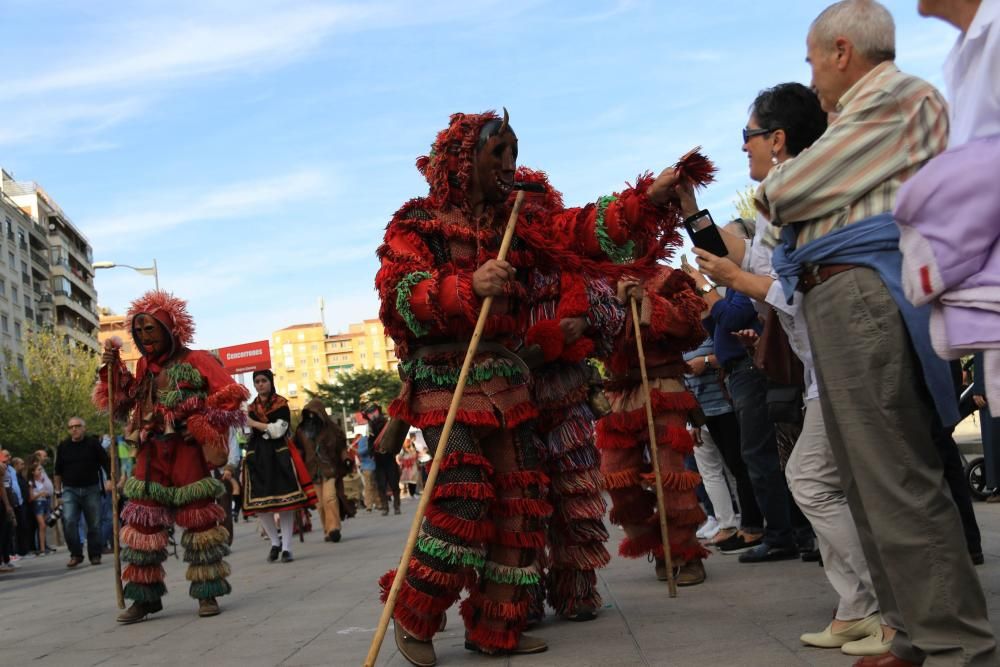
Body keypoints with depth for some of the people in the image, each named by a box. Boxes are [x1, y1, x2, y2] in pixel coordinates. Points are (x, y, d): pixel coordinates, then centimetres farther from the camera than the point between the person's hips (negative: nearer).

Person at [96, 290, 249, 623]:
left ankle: (207, 593, 9)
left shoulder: (197, 360, -2)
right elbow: (122, 404, 15)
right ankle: (145, 596, 8)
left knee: (199, 517, 0)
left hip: (187, 451, -5)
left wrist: (203, 427, -12)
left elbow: (230, 396, -7)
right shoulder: (144, 366, 15)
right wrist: (113, 367, 6)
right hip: (151, 452, 5)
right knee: (142, 519, 1)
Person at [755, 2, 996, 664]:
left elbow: (786, 194, -8)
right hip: (845, 297, 11)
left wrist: (770, 188, 12)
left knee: (897, 485, -12)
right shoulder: (874, 109, 26)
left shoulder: (896, 97, -5)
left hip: (859, 295, -11)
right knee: (879, 482, 11)